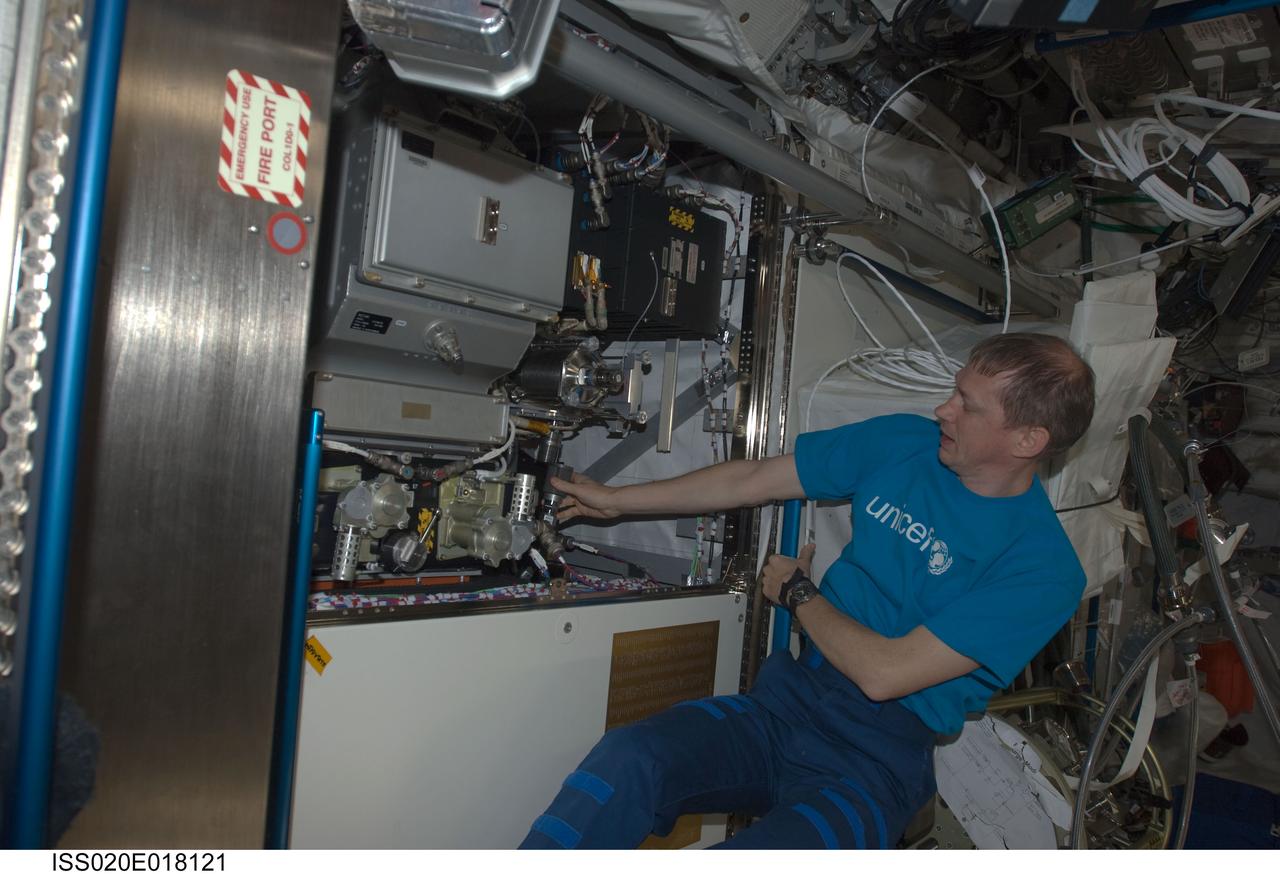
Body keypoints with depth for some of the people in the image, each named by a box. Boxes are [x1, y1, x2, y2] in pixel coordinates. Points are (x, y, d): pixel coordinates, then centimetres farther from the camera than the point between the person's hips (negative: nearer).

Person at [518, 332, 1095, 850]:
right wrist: (614, 501, 14)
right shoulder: (902, 442, 3)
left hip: (877, 759, -4)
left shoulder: (1043, 567, -13)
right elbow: (752, 481, 9)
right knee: (625, 758, -24)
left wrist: (796, 591, -1)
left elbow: (883, 673, -17)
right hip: (786, 702, 5)